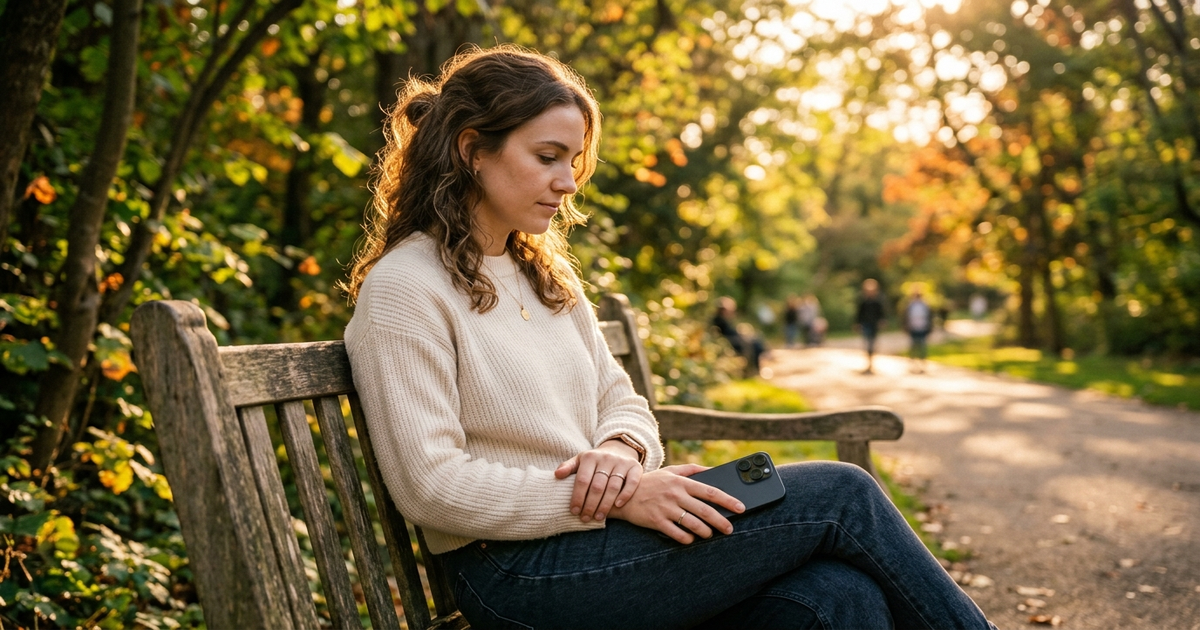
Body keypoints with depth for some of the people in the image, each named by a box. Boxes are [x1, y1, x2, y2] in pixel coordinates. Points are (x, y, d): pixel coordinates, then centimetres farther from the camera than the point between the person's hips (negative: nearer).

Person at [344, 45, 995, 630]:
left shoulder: (546, 273, 16)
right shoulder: (402, 289, -9)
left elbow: (620, 400, 17)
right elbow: (431, 486, -16)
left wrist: (619, 449, -9)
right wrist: (621, 497, -19)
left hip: (589, 534, 7)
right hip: (517, 571, -7)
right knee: (839, 495, -14)